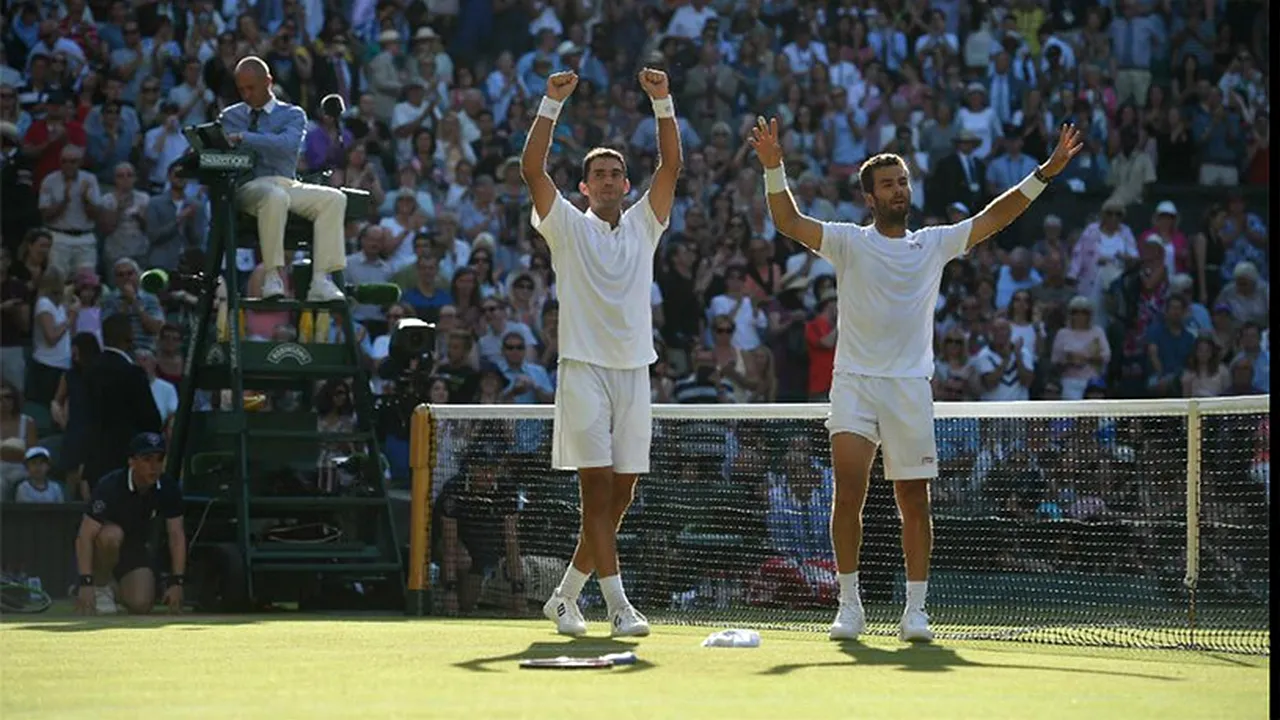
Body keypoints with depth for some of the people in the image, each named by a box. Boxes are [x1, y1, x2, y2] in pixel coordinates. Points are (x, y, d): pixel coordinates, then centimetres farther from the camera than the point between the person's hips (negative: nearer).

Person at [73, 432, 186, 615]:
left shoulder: (168, 489, -14)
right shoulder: (110, 486, -28)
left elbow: (176, 534, -11)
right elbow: (86, 534, -32)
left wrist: (176, 582, -20)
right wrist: (86, 583, -41)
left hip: (134, 548, 4)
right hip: (102, 546, -4)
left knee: (141, 605, -20)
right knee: (111, 535, -40)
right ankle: (100, 586, -13)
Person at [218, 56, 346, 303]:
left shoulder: (292, 115, 13)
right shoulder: (229, 117, 20)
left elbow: (288, 143, -9)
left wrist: (242, 138, -18)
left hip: (288, 185, 2)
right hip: (247, 187, -2)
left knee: (334, 198, -26)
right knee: (275, 197, -39)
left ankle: (321, 281, -32)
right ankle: (273, 274, -34)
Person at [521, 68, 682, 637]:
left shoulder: (643, 226, 14)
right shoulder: (567, 227, 5)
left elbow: (672, 166, 3)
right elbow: (532, 169, -8)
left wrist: (663, 104, -8)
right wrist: (552, 104, -14)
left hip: (634, 370, 4)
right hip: (583, 369, -4)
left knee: (618, 497, 5)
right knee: (597, 488, -12)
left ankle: (565, 597, 18)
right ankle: (618, 606, -16)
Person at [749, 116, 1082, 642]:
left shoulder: (934, 244, 13)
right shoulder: (849, 242, 5)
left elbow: (992, 218, 10)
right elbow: (789, 222, -7)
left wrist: (1045, 173, 2)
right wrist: (773, 169, -22)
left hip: (911, 387, 2)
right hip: (855, 382, -2)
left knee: (914, 500, 3)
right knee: (849, 489, -15)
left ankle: (915, 612, 8)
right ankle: (849, 605, -6)